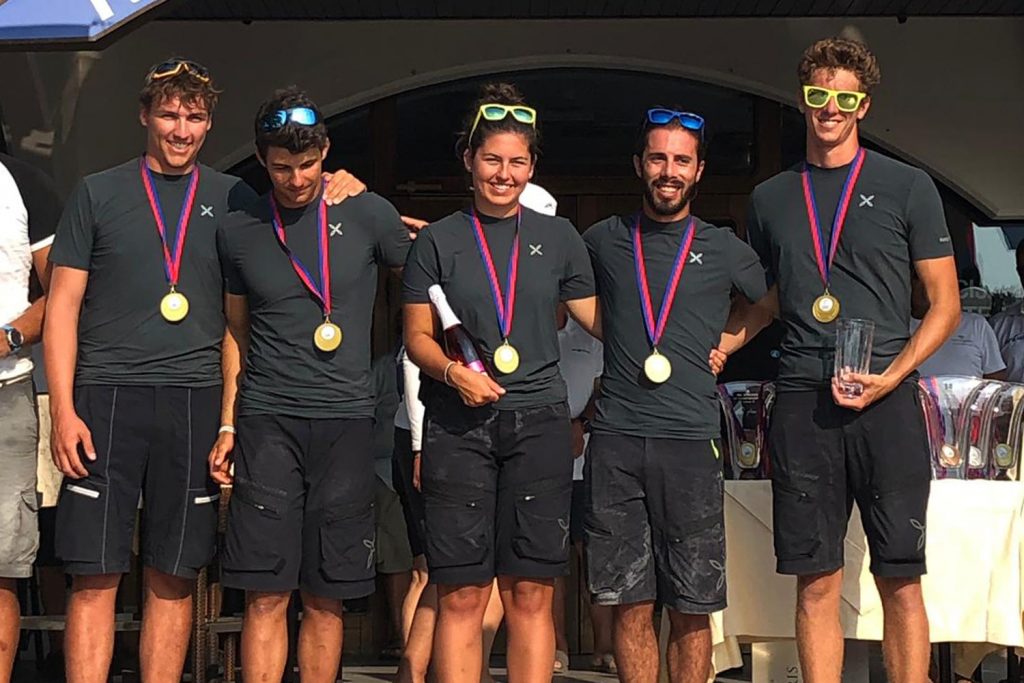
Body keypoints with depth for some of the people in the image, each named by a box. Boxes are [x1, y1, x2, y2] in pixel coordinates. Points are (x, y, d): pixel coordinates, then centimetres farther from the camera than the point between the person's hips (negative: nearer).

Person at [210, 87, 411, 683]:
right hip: (267, 419, 0)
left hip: (346, 419, 0)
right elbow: (237, 332, 16)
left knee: (326, 598, 5)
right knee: (266, 595, -5)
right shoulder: (239, 231, 8)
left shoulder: (369, 215, 3)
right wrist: (227, 425, 12)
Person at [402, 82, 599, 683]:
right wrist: (452, 372, -10)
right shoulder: (439, 241, 8)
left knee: (531, 591, 1)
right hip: (458, 426, -1)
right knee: (462, 594, -2)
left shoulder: (558, 238, 11)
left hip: (538, 422, 1)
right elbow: (418, 336, 9)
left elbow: (602, 321, 13)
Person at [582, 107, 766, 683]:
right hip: (616, 441, 1)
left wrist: (727, 340, 13)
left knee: (692, 610, 1)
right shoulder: (604, 241, 12)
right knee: (630, 606, 3)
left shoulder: (724, 250, 9)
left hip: (691, 441, -1)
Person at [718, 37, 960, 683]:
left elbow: (946, 305, 3)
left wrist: (891, 377, -11)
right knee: (816, 583, 3)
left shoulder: (908, 187, 5)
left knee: (901, 581, -1)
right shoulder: (771, 199, 14)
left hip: (886, 402, -2)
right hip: (803, 404, 3)